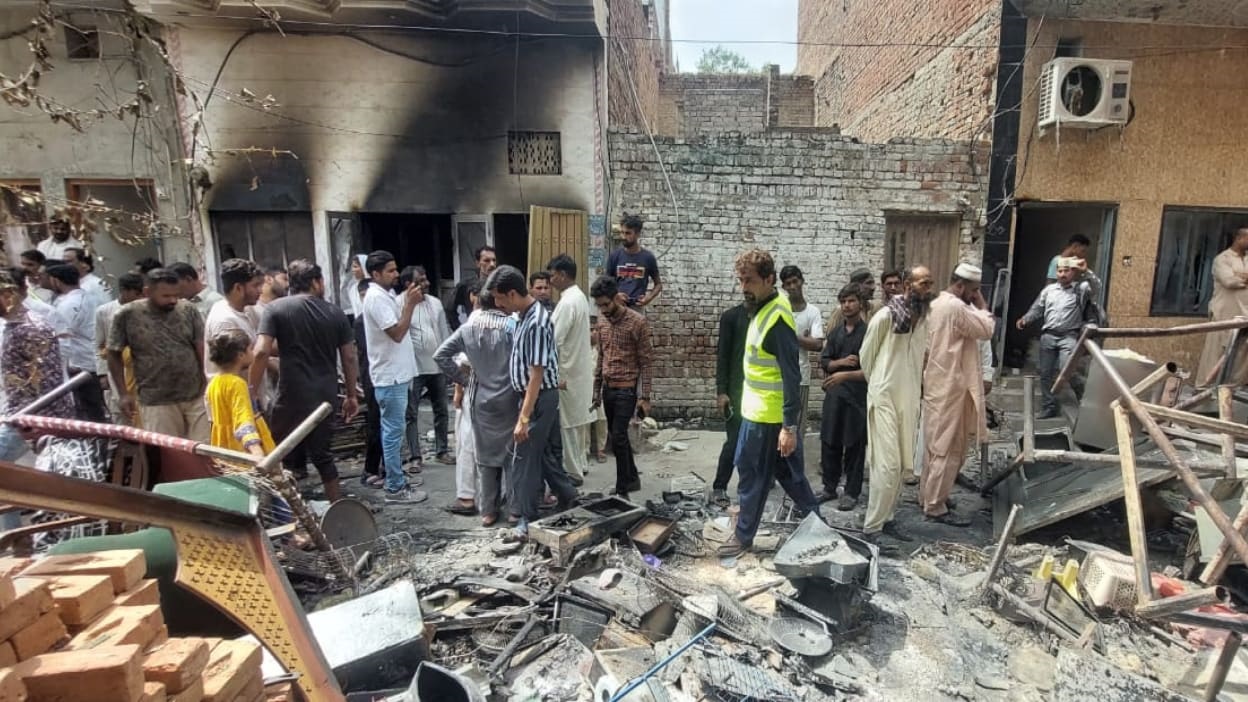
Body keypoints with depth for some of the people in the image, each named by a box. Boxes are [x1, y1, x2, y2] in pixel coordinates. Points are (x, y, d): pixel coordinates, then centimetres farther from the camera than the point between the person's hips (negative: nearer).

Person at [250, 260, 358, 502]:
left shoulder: (276, 309, -2)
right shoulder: (335, 313, 7)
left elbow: (261, 352, -13)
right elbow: (349, 358, 7)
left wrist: (253, 391, -5)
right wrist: (351, 395, 15)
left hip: (291, 396, -3)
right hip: (325, 396, 3)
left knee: (285, 458, 9)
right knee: (323, 455, 15)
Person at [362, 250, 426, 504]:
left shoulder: (387, 295, 13)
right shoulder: (377, 298, -18)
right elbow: (397, 333, -24)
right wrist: (411, 303, -21)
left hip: (396, 373, 10)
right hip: (389, 376, -10)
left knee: (393, 429, 17)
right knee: (393, 431, -4)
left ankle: (396, 477, 28)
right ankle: (395, 488, 3)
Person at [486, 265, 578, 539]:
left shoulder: (537, 322, -23)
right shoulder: (524, 316, 7)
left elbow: (537, 375, -25)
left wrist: (524, 418, -24)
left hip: (539, 398, -9)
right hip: (537, 397, 9)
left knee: (525, 458, 0)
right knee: (546, 451, 18)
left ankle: (527, 519, 12)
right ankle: (567, 497, 33)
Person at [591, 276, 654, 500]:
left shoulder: (637, 322, -12)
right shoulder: (602, 320, 7)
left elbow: (647, 362, -10)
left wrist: (644, 397, -13)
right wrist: (596, 389, 14)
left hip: (627, 389, -6)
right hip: (608, 388, 6)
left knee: (618, 438, -7)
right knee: (617, 437, 13)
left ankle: (622, 488, 6)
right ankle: (632, 478, 30)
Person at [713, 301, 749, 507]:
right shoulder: (731, 316, -3)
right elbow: (722, 355, -6)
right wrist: (721, 391, -12)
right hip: (737, 388, -4)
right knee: (734, 440, -6)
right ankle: (719, 487, 3)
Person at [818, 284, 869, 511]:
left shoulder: (868, 333, -5)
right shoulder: (835, 332, 12)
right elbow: (824, 362, 9)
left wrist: (845, 375, -20)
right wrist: (841, 362, -10)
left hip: (857, 396, -5)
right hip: (834, 394, 5)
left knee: (855, 445, 3)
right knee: (829, 443, 9)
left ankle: (852, 492, 15)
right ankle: (830, 487, 22)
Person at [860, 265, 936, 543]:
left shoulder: (925, 317, 4)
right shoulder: (885, 316, -13)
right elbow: (865, 355, -3)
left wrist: (916, 382, 13)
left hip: (910, 398, 6)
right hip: (885, 397, -6)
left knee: (902, 465, 11)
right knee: (887, 464, -8)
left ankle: (886, 518, 23)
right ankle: (872, 525, 2)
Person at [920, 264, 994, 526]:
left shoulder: (937, 304, 14)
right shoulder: (956, 307, -17)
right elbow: (986, 331, -10)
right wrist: (981, 305, -2)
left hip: (937, 383, 10)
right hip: (949, 387, -10)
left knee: (935, 445, 16)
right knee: (948, 449, -4)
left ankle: (927, 496, 26)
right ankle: (935, 507, 2)